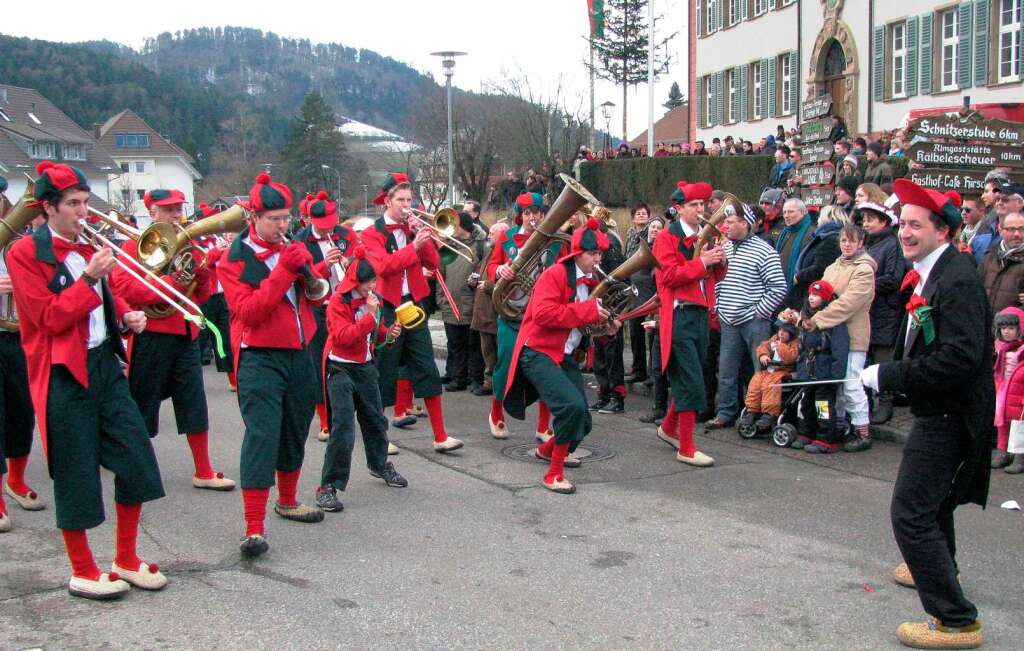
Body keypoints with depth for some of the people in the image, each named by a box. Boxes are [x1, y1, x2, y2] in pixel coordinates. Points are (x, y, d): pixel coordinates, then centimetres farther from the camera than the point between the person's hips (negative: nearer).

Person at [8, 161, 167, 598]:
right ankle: (83, 573, 16)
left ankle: (127, 561, 20)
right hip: (64, 374, -7)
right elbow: (50, 318, -14)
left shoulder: (89, 249, 13)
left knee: (137, 459, 5)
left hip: (105, 363, 7)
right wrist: (89, 279, -20)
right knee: (76, 475, 1)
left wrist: (126, 316, 5)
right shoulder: (25, 253, -8)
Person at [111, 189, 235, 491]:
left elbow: (201, 296, 13)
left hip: (186, 336, 5)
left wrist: (204, 272, -8)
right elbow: (123, 287, -17)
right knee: (141, 408, 5)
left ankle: (203, 472, 13)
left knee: (195, 406, 6)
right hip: (150, 336, -5)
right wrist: (170, 283, -22)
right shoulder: (135, 245, -3)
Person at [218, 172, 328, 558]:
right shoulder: (234, 260, -5)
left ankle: (287, 501, 37)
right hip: (260, 358, -6)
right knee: (262, 435, -14)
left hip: (298, 354, 6)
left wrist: (307, 271, -7)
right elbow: (248, 310, -17)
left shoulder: (292, 249, 12)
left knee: (294, 433, 17)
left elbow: (315, 297, 14)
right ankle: (254, 528, -14)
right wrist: (283, 271, -22)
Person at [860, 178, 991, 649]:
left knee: (911, 513, -12)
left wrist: (889, 375, -26)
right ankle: (937, 568, 55)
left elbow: (959, 358, -32)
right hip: (936, 408, 11)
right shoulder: (927, 274, 8)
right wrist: (893, 372, 5)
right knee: (932, 497, 30)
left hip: (948, 414, -11)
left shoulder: (958, 281, -24)